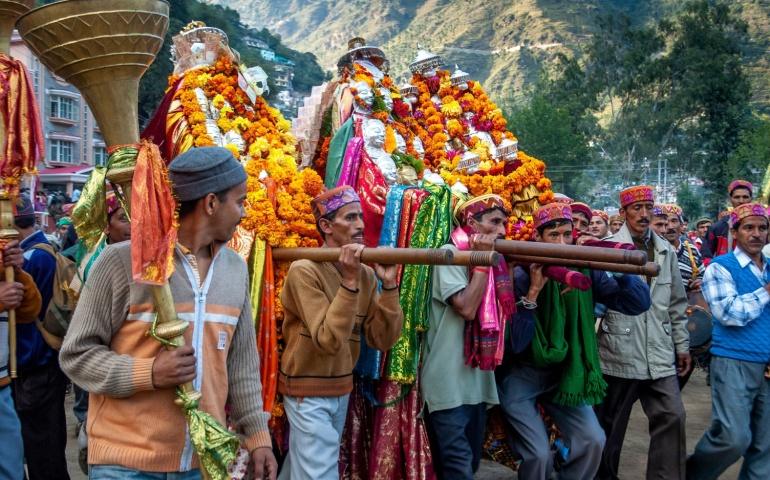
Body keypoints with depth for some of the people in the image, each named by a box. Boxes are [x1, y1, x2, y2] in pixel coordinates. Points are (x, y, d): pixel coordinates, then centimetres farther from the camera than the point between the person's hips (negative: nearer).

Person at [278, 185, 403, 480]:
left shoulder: (366, 274, -1)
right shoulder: (304, 271, -18)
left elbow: (383, 340, -6)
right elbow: (327, 341, -27)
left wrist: (388, 285, -16)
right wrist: (349, 282, -31)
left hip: (342, 389, 6)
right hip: (309, 391, -6)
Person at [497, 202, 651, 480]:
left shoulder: (585, 272, -6)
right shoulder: (519, 276, -17)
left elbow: (639, 303, -11)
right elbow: (514, 344, -24)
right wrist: (533, 292, -32)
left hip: (565, 373, 4)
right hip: (521, 375, -4)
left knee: (593, 441, -4)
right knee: (540, 454, -13)